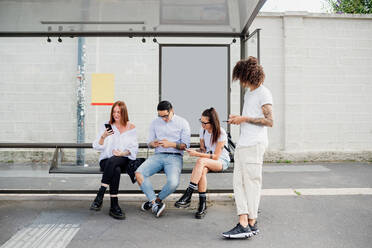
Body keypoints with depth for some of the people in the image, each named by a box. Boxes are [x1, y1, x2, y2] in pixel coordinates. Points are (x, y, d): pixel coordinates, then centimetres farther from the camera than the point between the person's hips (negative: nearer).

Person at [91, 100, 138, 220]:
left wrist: (123, 153, -12)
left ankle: (100, 195, -38)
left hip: (124, 160, 0)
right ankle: (114, 206, -37)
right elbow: (97, 147, 4)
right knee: (116, 171, -36)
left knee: (112, 161, -37)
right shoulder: (106, 126, 11)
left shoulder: (131, 127, 11)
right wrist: (103, 136, -16)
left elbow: (134, 148, 7)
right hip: (106, 160, 0)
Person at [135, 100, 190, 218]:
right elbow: (149, 143, 17)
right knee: (139, 173, -25)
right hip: (158, 155, 3)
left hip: (175, 156, -3)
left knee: (173, 182, -31)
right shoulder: (155, 123, 16)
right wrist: (153, 143, -8)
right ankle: (156, 204, -17)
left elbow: (185, 145, 2)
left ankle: (154, 201, -1)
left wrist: (171, 144, -15)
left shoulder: (182, 123, 5)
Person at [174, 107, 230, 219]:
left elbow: (216, 156, -19)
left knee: (201, 161, -37)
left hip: (222, 161, -4)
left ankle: (187, 196, -38)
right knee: (202, 170, -35)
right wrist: (200, 153, -13)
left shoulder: (221, 134, -17)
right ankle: (203, 204, -31)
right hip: (207, 160, 5)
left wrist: (197, 154, -25)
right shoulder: (203, 130, 0)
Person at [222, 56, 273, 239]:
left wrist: (245, 119, -11)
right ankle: (243, 223, 5)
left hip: (254, 144, -9)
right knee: (239, 182, 3)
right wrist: (238, 118, 13)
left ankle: (252, 224, 5)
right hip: (242, 143, 9)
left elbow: (269, 121, -14)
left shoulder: (263, 93, -6)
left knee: (251, 182, -4)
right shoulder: (248, 93, 21)